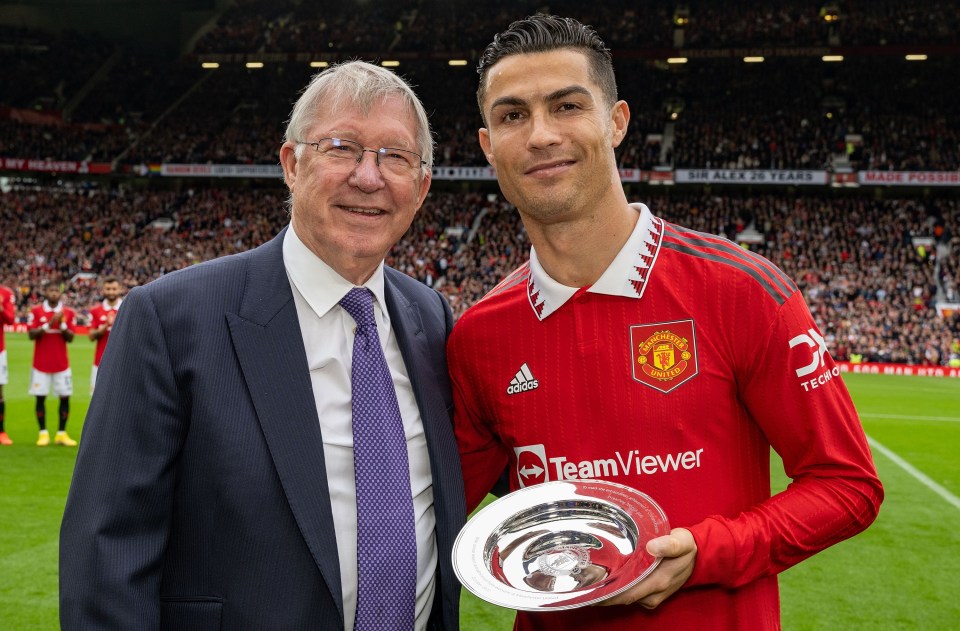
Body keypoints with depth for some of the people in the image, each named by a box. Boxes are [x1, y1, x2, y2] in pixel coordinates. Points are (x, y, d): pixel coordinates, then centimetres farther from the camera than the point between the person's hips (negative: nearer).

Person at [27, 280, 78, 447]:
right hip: (41, 363, -1)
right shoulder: (36, 311, 0)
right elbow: (31, 334, -9)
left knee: (65, 397, 0)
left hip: (62, 363, 1)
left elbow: (70, 338, -1)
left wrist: (62, 324, -16)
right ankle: (43, 433, 9)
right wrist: (48, 324, -19)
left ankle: (62, 433, 9)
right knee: (40, 397, 0)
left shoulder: (68, 313, 3)